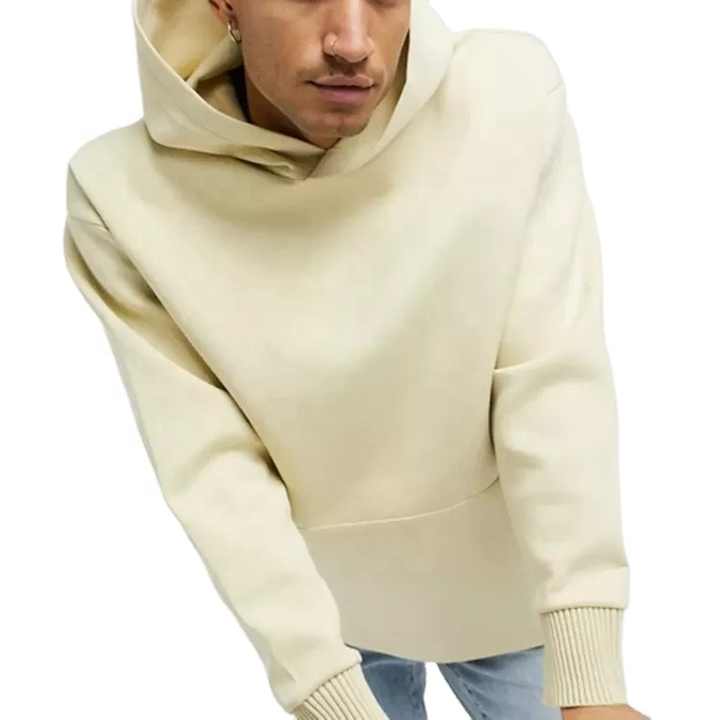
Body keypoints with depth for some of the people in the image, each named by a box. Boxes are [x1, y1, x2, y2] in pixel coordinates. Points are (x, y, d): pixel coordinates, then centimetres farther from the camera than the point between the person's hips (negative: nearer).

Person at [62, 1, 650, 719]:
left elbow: (555, 382, -22)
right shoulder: (123, 196, -21)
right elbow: (214, 471, -20)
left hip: (506, 580, 1)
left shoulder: (514, 96, -21)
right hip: (316, 598, 0)